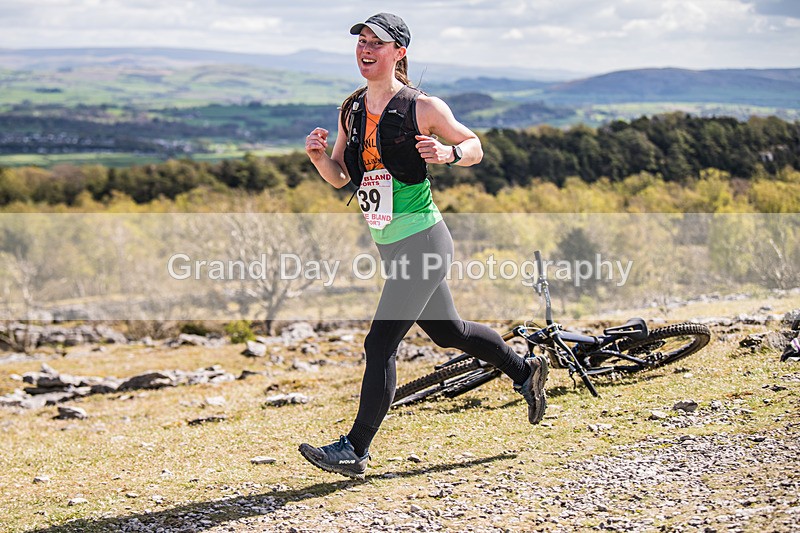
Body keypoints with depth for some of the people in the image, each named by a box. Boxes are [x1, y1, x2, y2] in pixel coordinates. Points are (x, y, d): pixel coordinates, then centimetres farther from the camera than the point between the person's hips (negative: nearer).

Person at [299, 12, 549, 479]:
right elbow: (341, 177, 12)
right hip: (388, 245, 8)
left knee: (381, 343, -11)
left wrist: (447, 153, -21)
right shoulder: (352, 109, 7)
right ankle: (525, 371, 44)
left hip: (422, 240, -8)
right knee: (448, 331, 22)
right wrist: (319, 156, -8)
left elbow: (475, 147, 0)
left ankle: (355, 452, -4)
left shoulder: (422, 107, -11)